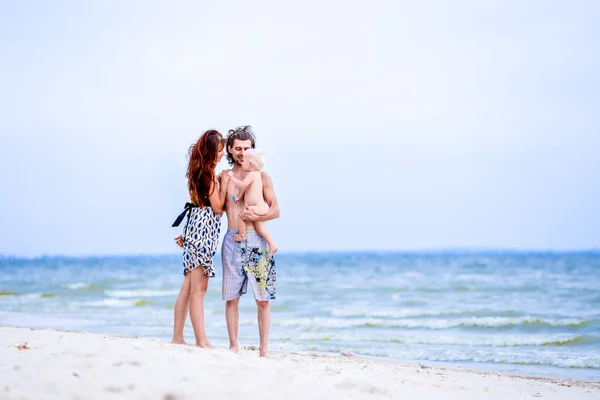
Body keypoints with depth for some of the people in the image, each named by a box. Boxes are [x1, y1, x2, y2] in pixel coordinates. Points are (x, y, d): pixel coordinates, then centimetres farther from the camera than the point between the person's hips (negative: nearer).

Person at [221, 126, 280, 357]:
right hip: (232, 241, 1)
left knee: (263, 299, -2)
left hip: (257, 242, -1)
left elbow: (275, 210, 3)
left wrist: (256, 216, -15)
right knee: (231, 298, 0)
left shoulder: (262, 177, 7)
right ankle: (233, 346, 8)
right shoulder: (224, 177, 10)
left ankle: (264, 349, 2)